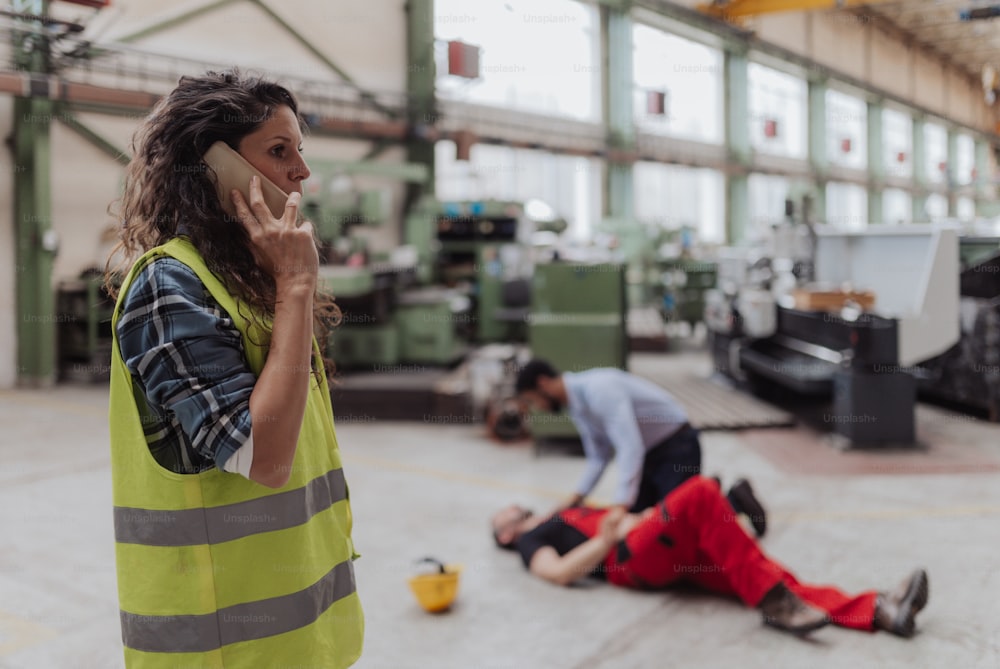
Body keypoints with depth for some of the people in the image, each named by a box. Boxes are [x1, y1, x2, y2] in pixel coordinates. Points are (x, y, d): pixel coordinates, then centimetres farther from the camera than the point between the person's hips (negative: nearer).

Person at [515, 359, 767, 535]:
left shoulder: (598, 389, -29)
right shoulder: (575, 404, 2)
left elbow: (631, 448, -35)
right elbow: (600, 456, 8)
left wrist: (621, 505, -36)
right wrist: (577, 497, -3)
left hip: (677, 447, -9)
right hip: (648, 452, 9)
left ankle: (734, 499, 13)